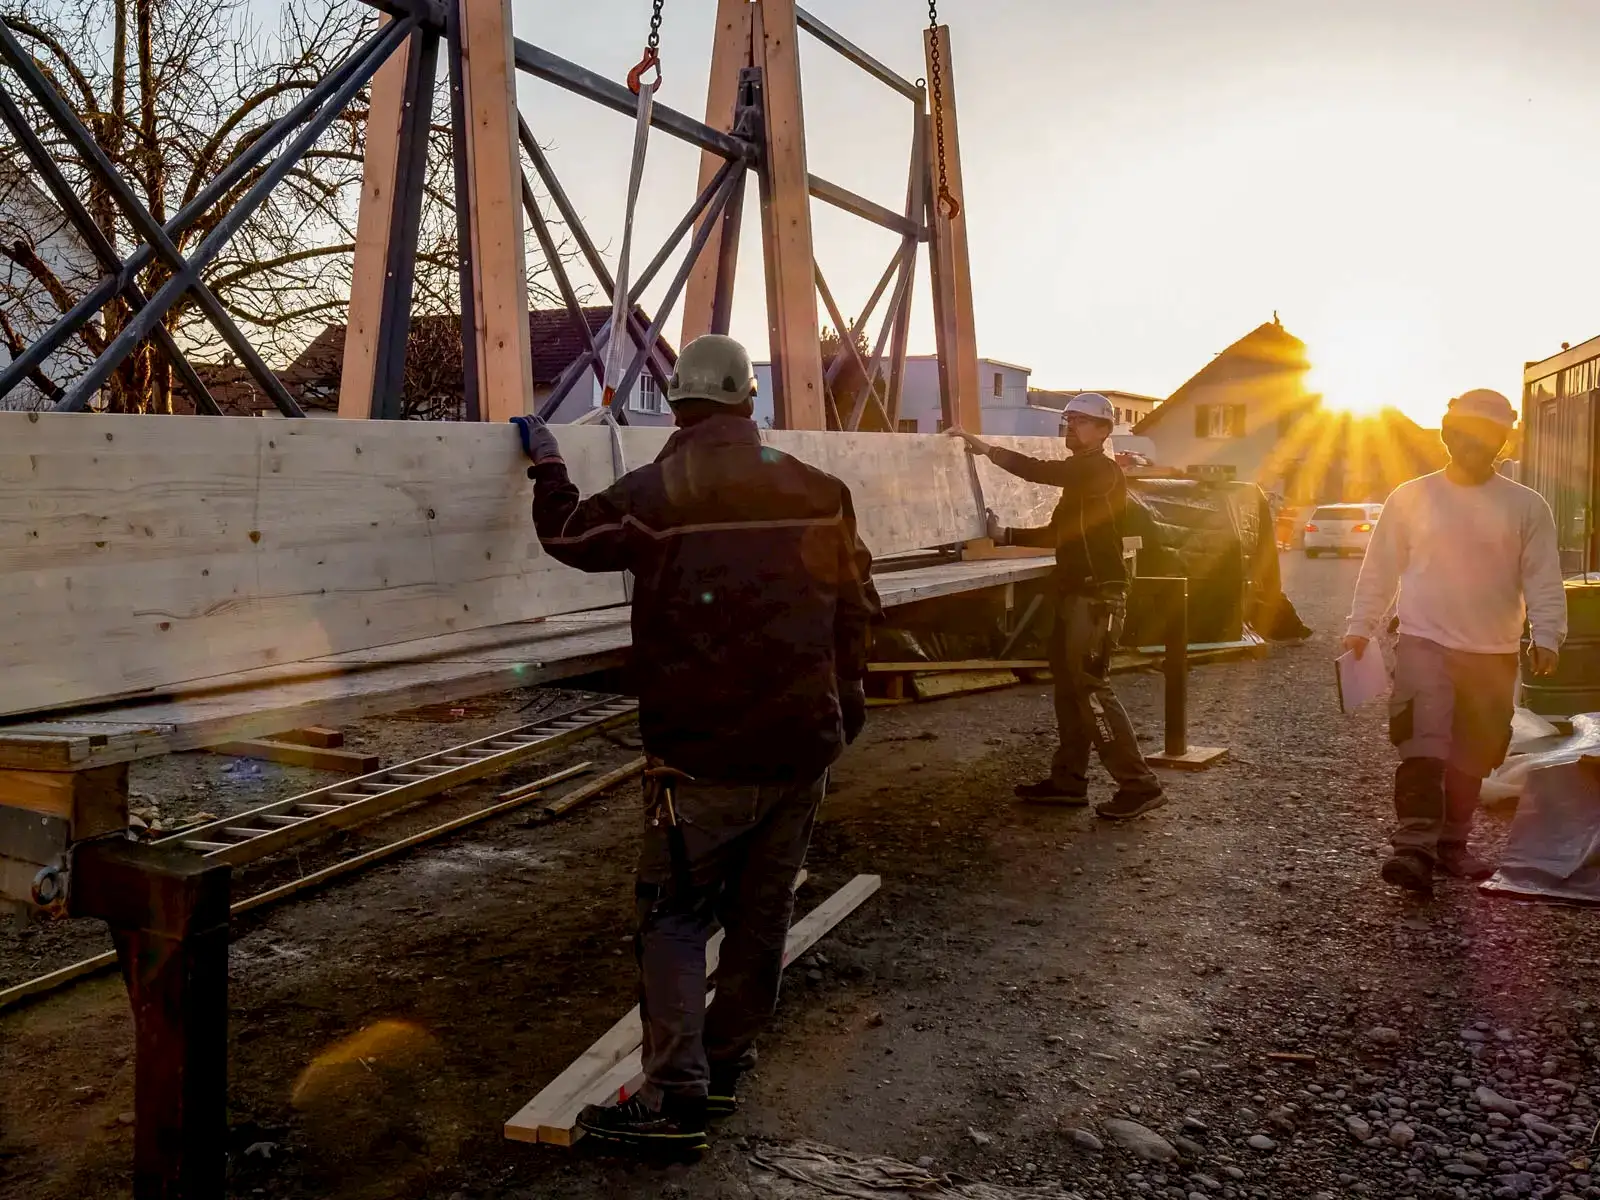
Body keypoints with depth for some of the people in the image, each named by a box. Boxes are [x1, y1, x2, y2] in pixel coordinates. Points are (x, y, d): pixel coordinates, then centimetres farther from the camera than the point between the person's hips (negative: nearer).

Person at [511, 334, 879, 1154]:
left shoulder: (653, 493, -10)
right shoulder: (817, 492, 1)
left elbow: (569, 535, 8)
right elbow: (857, 606, 8)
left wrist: (547, 465, 26)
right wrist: (843, 709, 21)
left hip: (702, 757, -4)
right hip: (803, 749, 4)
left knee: (674, 917, 4)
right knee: (762, 911, 15)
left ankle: (675, 1098, -4)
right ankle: (724, 1064, 27)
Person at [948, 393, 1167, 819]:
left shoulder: (1102, 470, -11)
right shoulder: (1079, 477, 20)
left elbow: (1040, 471, -24)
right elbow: (1058, 533, 24)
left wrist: (985, 448, -19)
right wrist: (1006, 536, 13)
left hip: (1097, 597, -10)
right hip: (1075, 595, 10)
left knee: (1091, 688, -11)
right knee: (1069, 688, 11)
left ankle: (1139, 786, -7)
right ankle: (1068, 780, 18)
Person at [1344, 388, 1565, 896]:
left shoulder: (1526, 506, 3)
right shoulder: (1411, 497, 3)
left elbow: (1543, 579, -1)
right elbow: (1380, 568, 5)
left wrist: (1546, 636, -15)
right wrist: (1360, 627, -2)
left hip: (1493, 654, 2)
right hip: (1425, 643, -2)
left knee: (1471, 758, 12)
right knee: (1424, 747, -16)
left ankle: (1452, 844, 27)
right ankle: (1414, 849, -18)